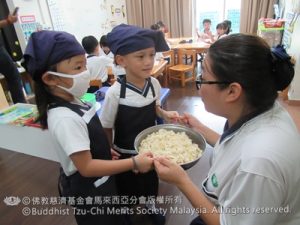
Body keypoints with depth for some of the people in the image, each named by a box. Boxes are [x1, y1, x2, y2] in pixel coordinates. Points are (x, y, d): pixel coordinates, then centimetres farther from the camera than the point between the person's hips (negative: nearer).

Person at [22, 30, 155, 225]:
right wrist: (133, 163, -33)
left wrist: (104, 150, 7)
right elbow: (86, 167, -33)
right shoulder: (65, 118, -33)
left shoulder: (73, 103, -6)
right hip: (88, 190, -8)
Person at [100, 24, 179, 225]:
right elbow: (107, 128, -14)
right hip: (125, 153, -3)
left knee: (151, 181, 26)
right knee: (127, 188, 21)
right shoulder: (115, 93, -27)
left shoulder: (154, 84, -14)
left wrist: (165, 114, -12)